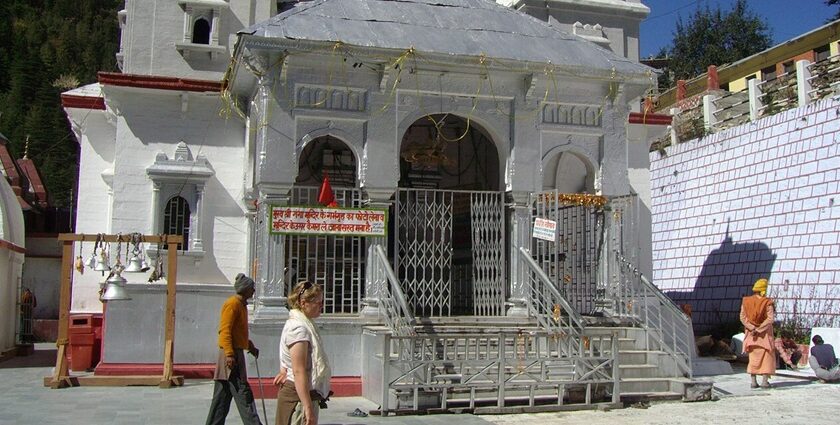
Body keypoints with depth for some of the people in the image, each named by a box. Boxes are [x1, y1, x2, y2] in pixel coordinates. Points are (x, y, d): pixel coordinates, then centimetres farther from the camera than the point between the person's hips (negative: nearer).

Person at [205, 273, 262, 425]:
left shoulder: (241, 304, 18)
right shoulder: (232, 304, -12)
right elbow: (225, 330, -20)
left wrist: (250, 346, 22)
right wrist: (229, 354, -26)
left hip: (236, 354, 10)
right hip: (231, 355, -10)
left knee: (222, 397, 11)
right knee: (243, 394, -9)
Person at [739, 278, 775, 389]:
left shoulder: (746, 301, -3)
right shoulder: (767, 302, -12)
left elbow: (743, 317, -7)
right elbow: (770, 319, -18)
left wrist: (753, 329, -12)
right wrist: (759, 329, -17)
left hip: (751, 333, 3)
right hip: (765, 334, -3)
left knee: (753, 357, 9)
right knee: (767, 356, 7)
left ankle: (753, 382, 6)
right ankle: (765, 381, 2)